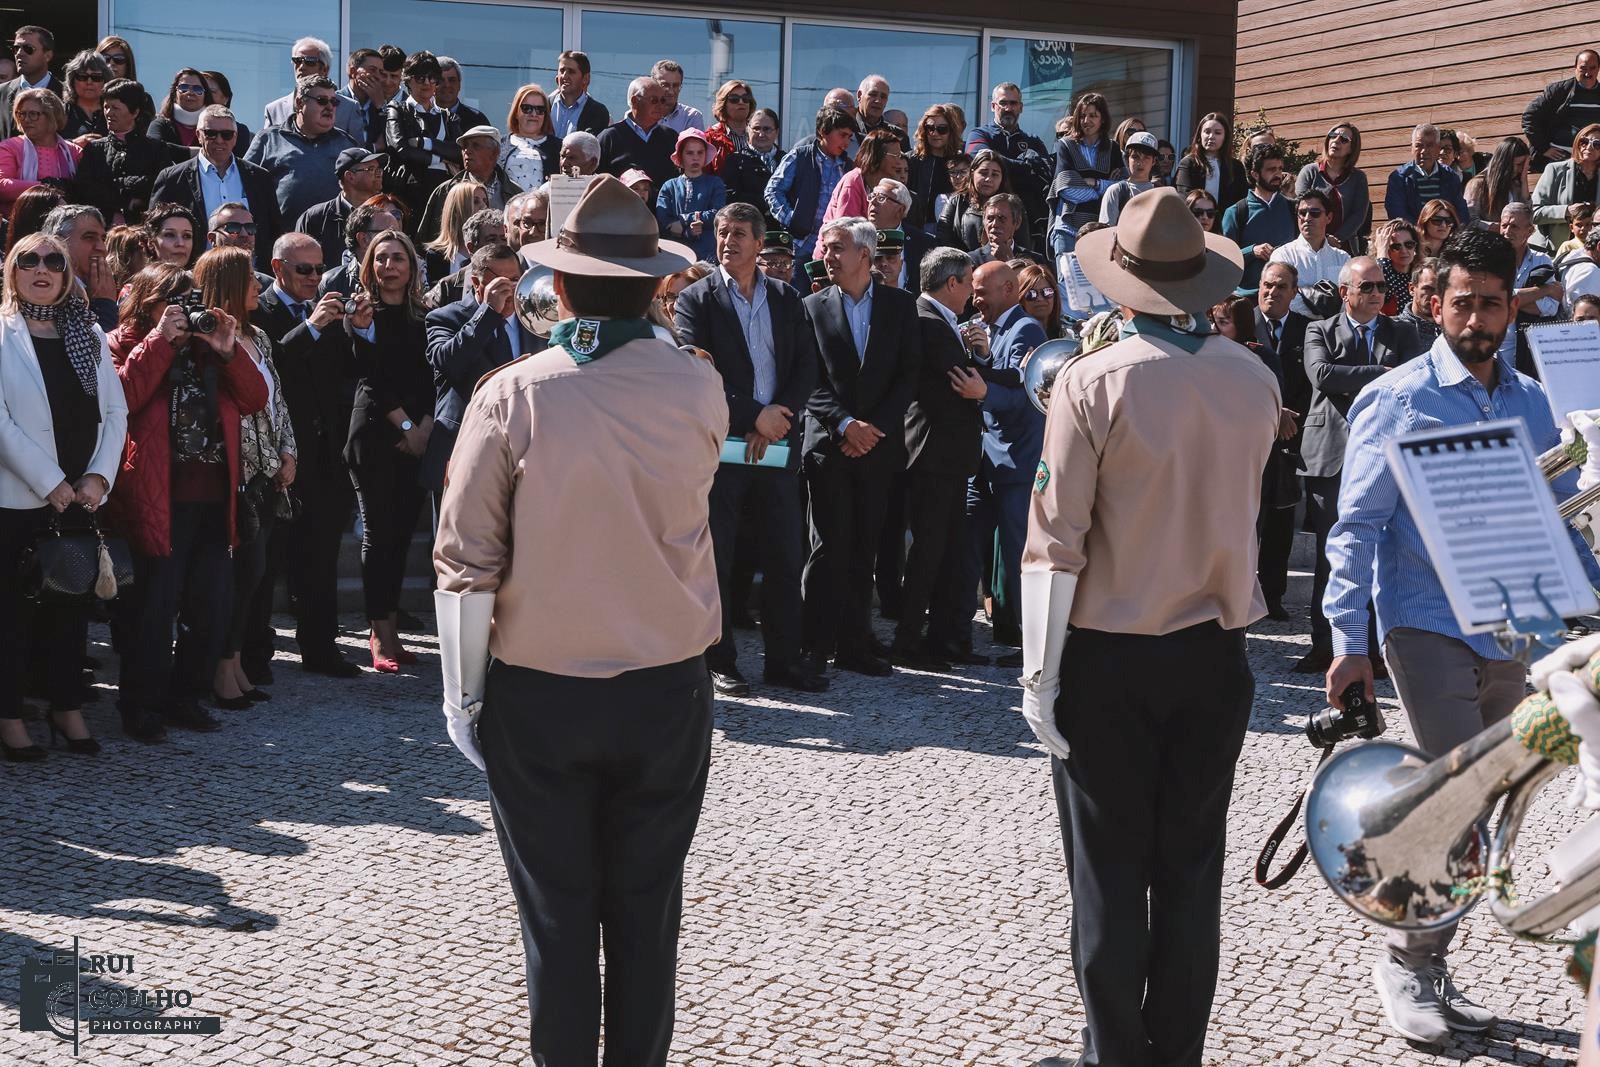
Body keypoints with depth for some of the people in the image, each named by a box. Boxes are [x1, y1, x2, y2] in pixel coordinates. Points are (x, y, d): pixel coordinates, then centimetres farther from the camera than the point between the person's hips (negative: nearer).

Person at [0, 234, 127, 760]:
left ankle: (68, 707, 19)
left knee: (71, 603, 9)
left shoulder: (88, 334, 11)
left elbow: (115, 410, 8)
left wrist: (99, 476, -5)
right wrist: (50, 483, -14)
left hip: (81, 494, 4)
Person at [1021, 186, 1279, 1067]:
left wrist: (1040, 671, -10)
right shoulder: (1255, 382, -2)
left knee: (1109, 872, 6)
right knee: (1191, 869, 12)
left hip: (1108, 656, -4)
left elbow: (1056, 536, -15)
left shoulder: (1093, 382, -15)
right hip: (1214, 651, 4)